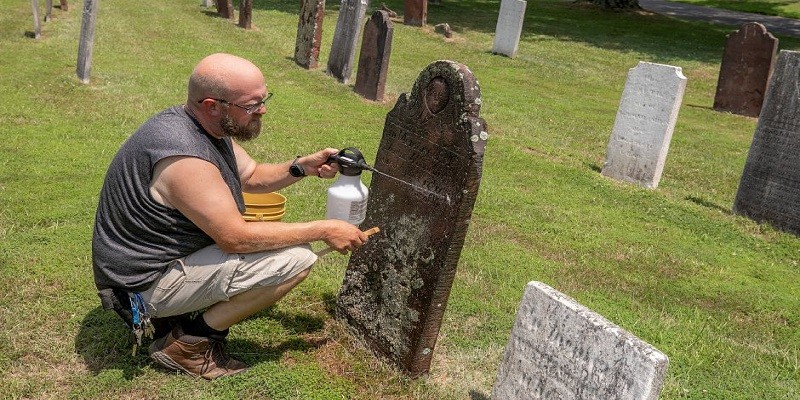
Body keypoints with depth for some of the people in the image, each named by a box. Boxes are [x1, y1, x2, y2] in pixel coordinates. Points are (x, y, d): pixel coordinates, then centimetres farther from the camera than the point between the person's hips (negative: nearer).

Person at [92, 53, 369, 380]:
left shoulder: (206, 125, -1)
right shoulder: (184, 156, -30)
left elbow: (251, 176, 13)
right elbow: (237, 238, -27)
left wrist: (302, 167, -5)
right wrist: (324, 230, -21)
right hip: (146, 284, -10)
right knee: (297, 258, -17)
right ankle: (190, 343, -7)